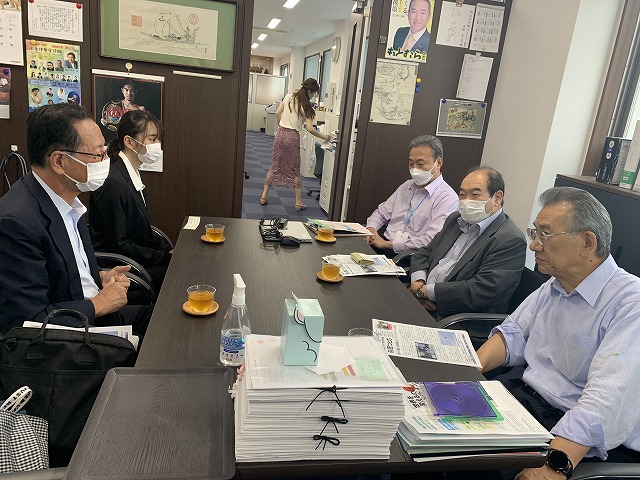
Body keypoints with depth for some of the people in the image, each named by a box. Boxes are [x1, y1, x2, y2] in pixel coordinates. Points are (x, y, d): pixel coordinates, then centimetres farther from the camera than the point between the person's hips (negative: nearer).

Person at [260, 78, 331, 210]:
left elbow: (277, 113, 7)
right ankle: (298, 202, 11)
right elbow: (310, 129, -12)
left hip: (280, 134, 4)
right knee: (295, 170, 7)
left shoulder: (289, 97, 5)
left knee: (275, 166, 14)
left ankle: (264, 196, 14)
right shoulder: (306, 106, -8)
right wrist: (324, 137, 0)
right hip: (293, 137, -4)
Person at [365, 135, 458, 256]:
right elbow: (382, 213, 24)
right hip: (384, 244, 7)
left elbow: (432, 241, -20)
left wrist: (388, 244, -18)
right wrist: (370, 228, 0)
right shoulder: (407, 186, 17)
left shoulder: (447, 198, -9)